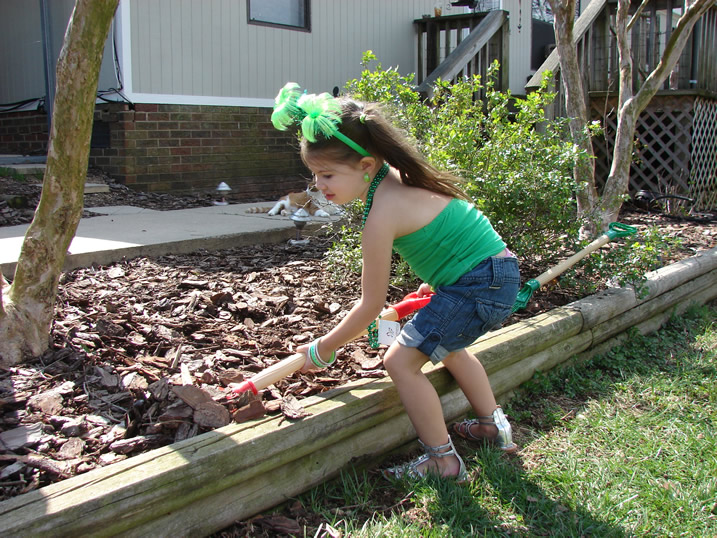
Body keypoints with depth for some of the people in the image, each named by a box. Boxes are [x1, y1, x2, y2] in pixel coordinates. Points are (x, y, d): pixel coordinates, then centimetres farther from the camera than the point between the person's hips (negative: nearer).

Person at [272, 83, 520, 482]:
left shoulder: (381, 216, -22)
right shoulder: (399, 175, 5)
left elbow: (371, 305, -13)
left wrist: (322, 349, -1)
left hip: (479, 287, -10)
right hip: (501, 270, 10)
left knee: (401, 360, -5)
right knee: (447, 344, 32)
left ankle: (443, 460, 7)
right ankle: (494, 426, 43)